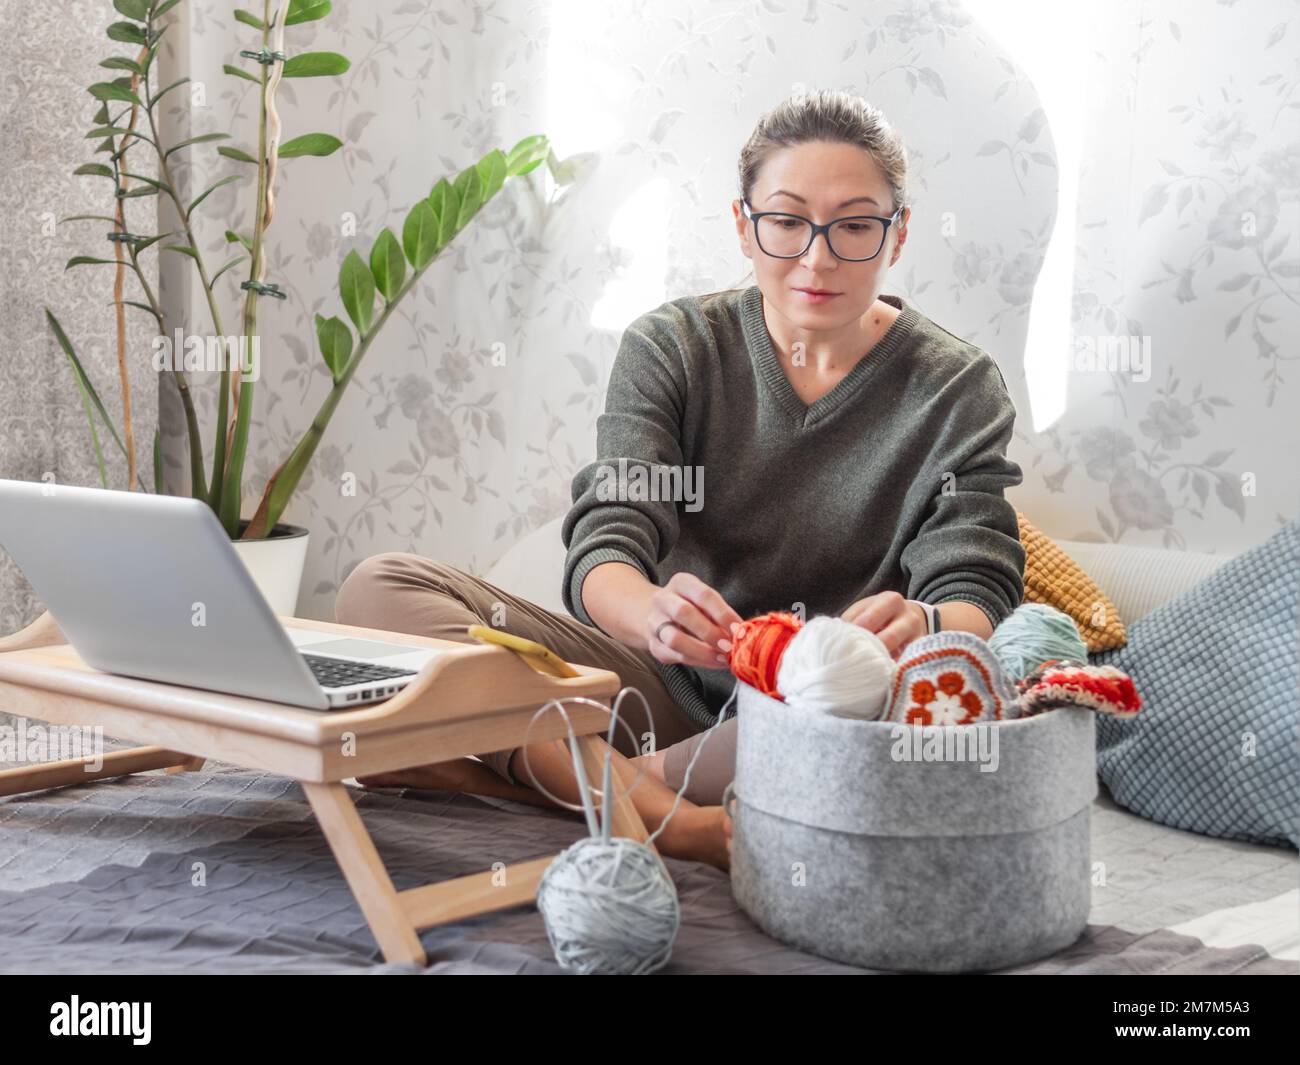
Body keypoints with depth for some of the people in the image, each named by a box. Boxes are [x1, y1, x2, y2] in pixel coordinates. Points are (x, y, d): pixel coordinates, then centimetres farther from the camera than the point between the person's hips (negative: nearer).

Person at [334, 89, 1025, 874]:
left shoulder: (958, 389, 0)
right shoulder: (673, 347, 3)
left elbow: (977, 601, -10)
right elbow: (602, 552, -11)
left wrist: (924, 630, -37)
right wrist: (653, 614, -36)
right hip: (669, 687, 2)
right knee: (382, 588, -16)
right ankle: (686, 826, -32)